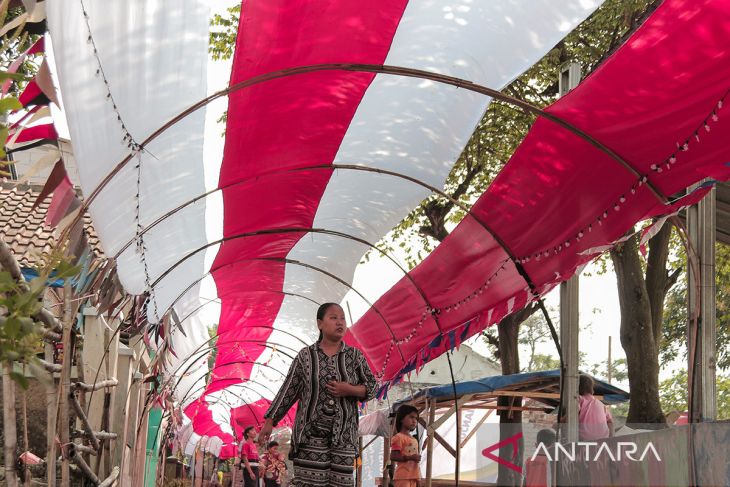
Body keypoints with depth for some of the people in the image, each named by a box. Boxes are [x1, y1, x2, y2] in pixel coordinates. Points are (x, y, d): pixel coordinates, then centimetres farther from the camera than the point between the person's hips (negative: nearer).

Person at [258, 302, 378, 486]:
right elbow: (288, 391, 6)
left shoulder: (355, 355, 6)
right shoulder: (305, 356, 4)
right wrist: (269, 421, 3)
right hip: (311, 432, -1)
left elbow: (372, 386, 9)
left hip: (344, 433, 1)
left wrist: (350, 390, -10)